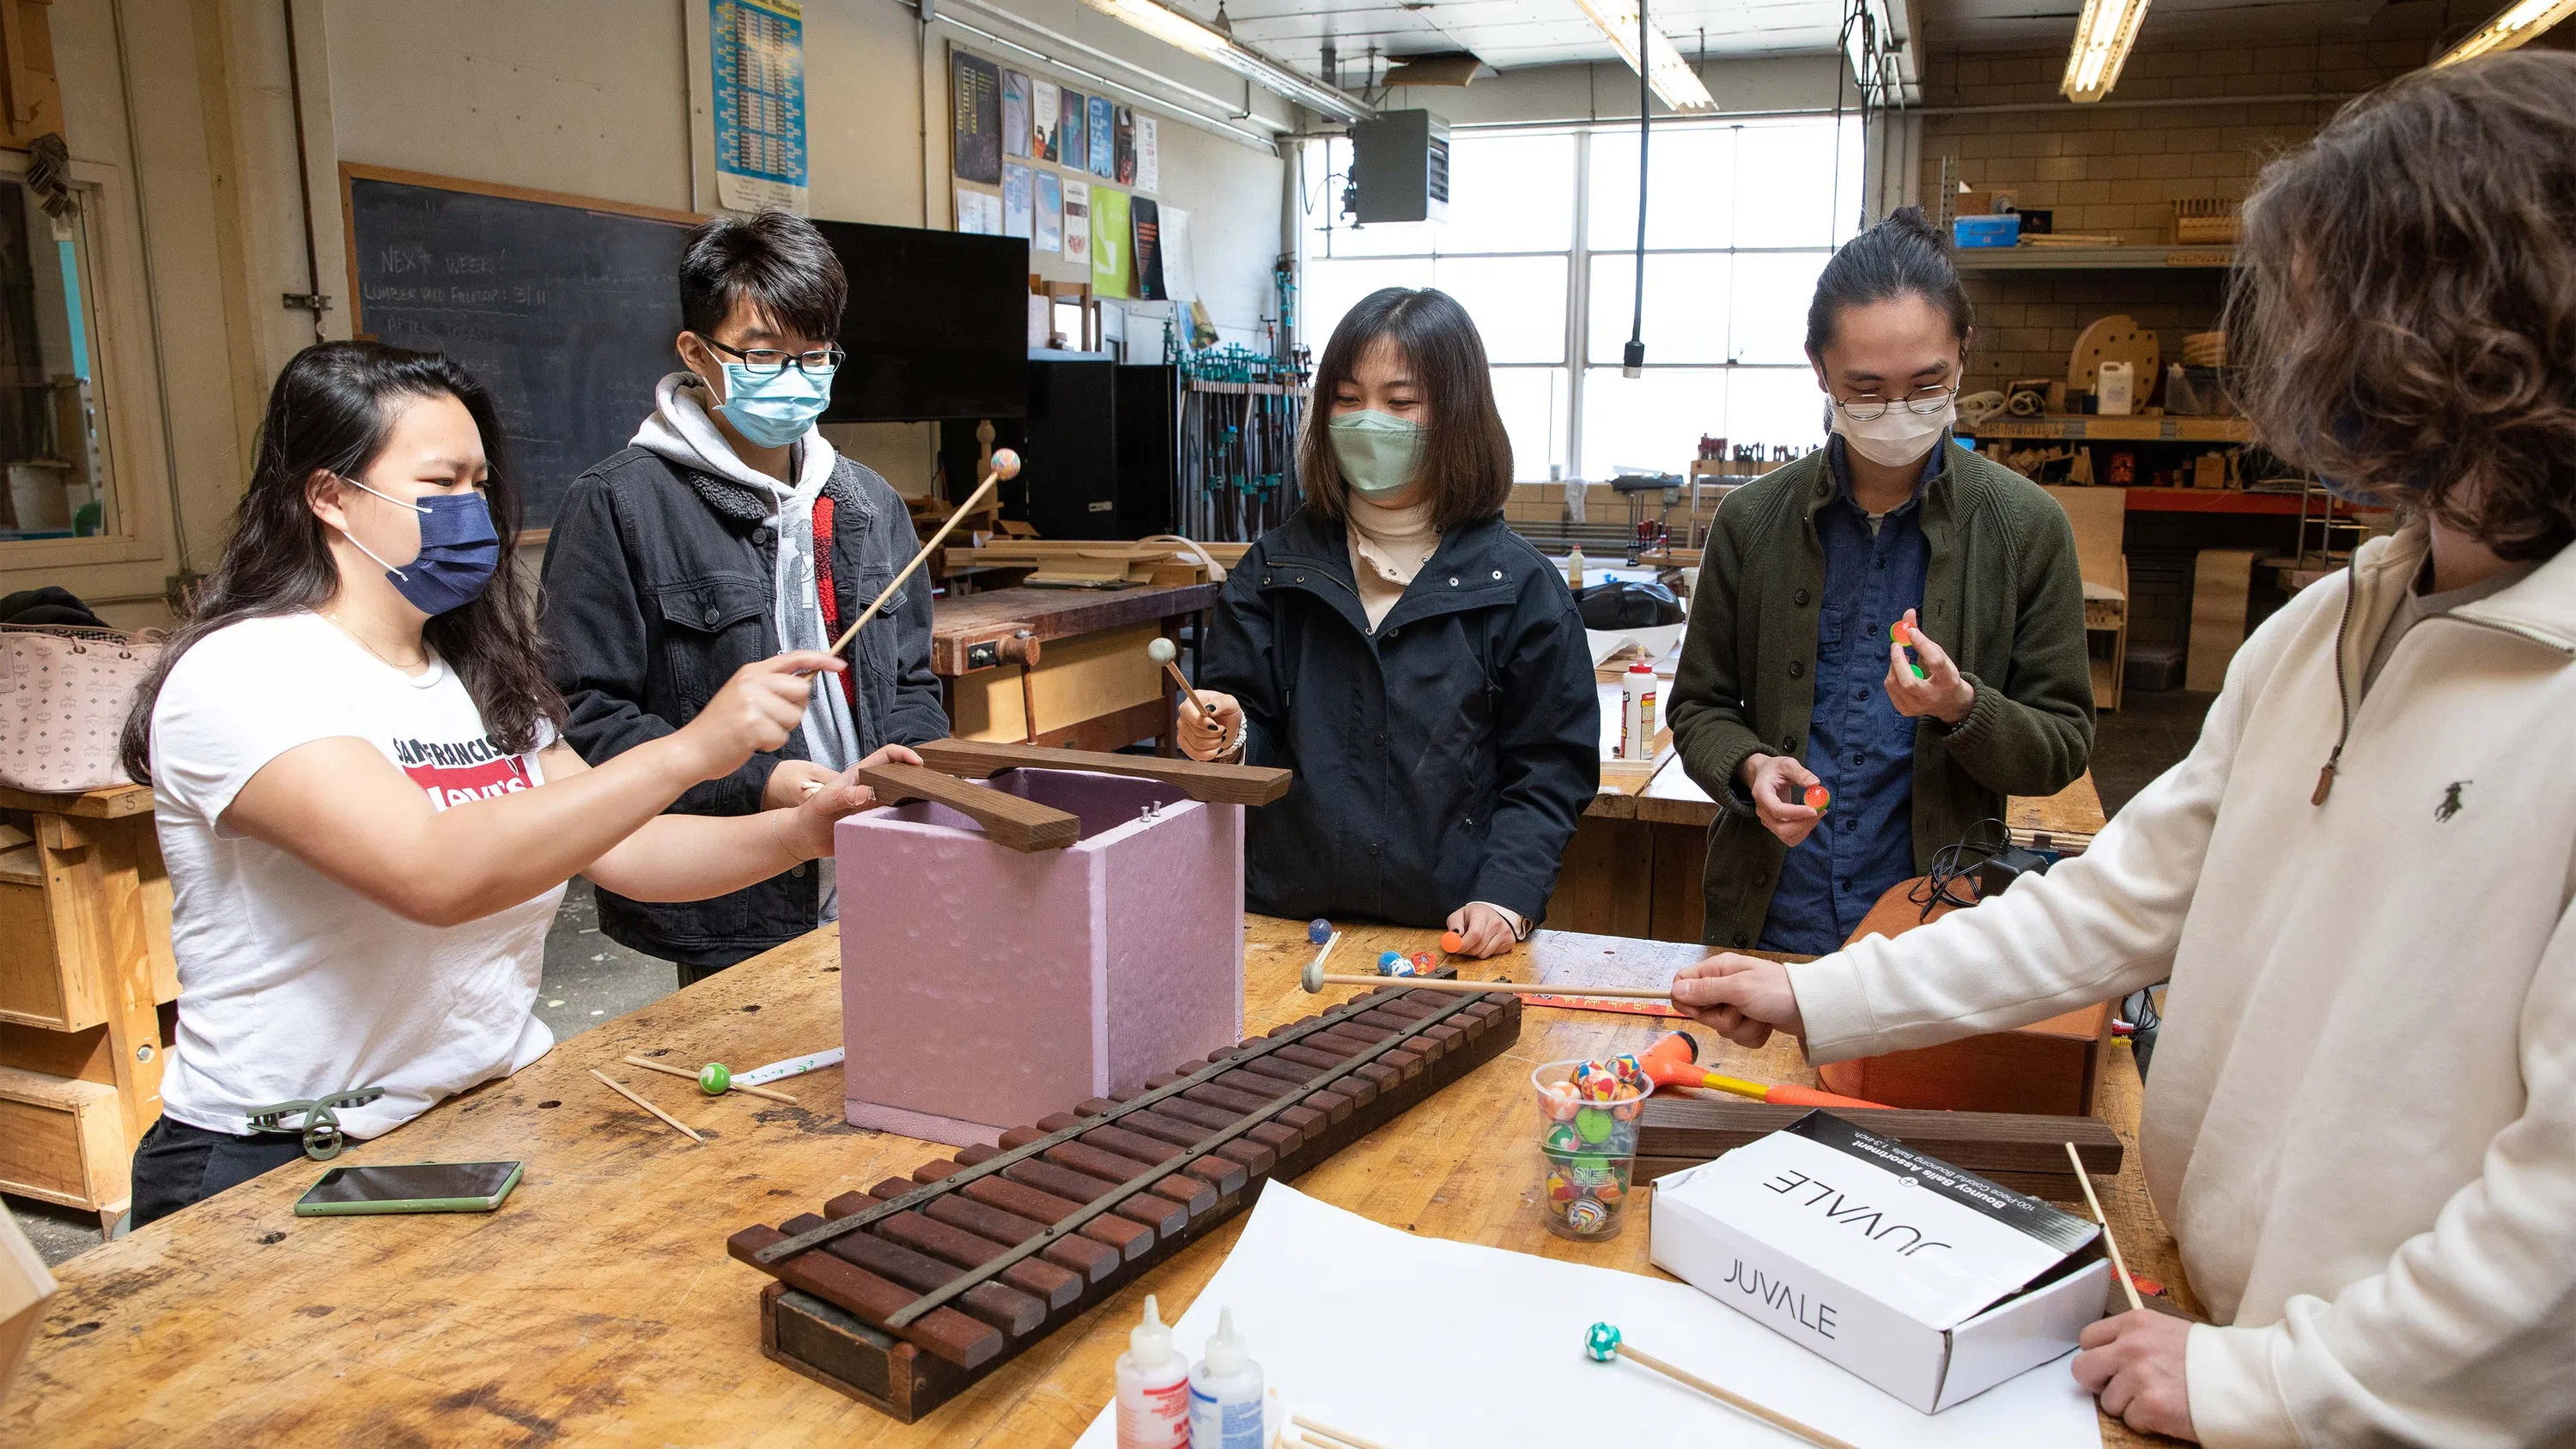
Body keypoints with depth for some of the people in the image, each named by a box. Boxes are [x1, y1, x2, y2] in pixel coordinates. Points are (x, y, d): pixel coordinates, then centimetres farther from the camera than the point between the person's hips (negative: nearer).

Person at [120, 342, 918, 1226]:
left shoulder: (481, 679, 13)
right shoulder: (242, 674, -14)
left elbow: (623, 852, 6)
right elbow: (432, 872, -30)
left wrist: (803, 830, -11)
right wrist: (690, 750, -34)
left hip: (499, 1115, 7)